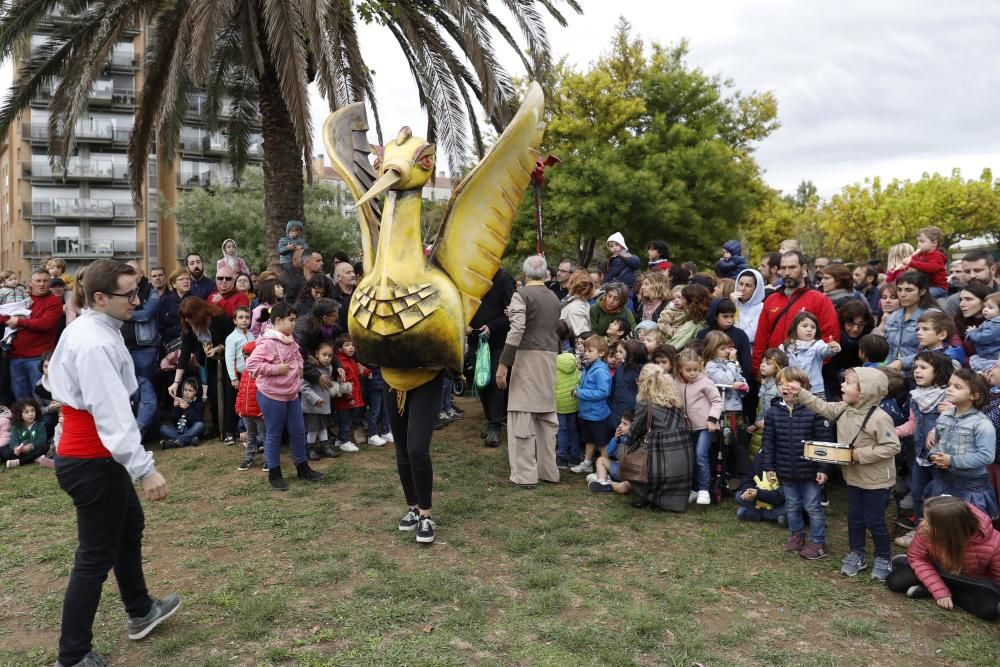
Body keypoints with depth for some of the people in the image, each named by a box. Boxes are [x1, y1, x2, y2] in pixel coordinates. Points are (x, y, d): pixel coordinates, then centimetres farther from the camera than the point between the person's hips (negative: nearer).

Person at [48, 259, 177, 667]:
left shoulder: (87, 329, 7)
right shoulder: (95, 344, -26)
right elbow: (112, 413, -31)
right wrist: (144, 469, -32)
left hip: (96, 456, 11)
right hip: (93, 462, -11)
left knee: (130, 526, 25)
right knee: (97, 556, 1)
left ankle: (140, 612, 43)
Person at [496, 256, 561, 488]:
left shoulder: (521, 294, -6)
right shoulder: (554, 298, 14)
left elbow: (516, 331, -17)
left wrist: (503, 364, -17)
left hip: (528, 356, -6)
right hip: (550, 358, 7)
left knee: (522, 415, -3)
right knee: (547, 415, 12)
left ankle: (525, 475, -3)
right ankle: (548, 471, 19)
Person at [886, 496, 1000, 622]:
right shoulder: (926, 530, -30)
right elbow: (916, 557, -15)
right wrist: (940, 591, -23)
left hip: (974, 584, 0)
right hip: (939, 571, 0)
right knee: (895, 581, -18)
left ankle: (926, 590, -15)